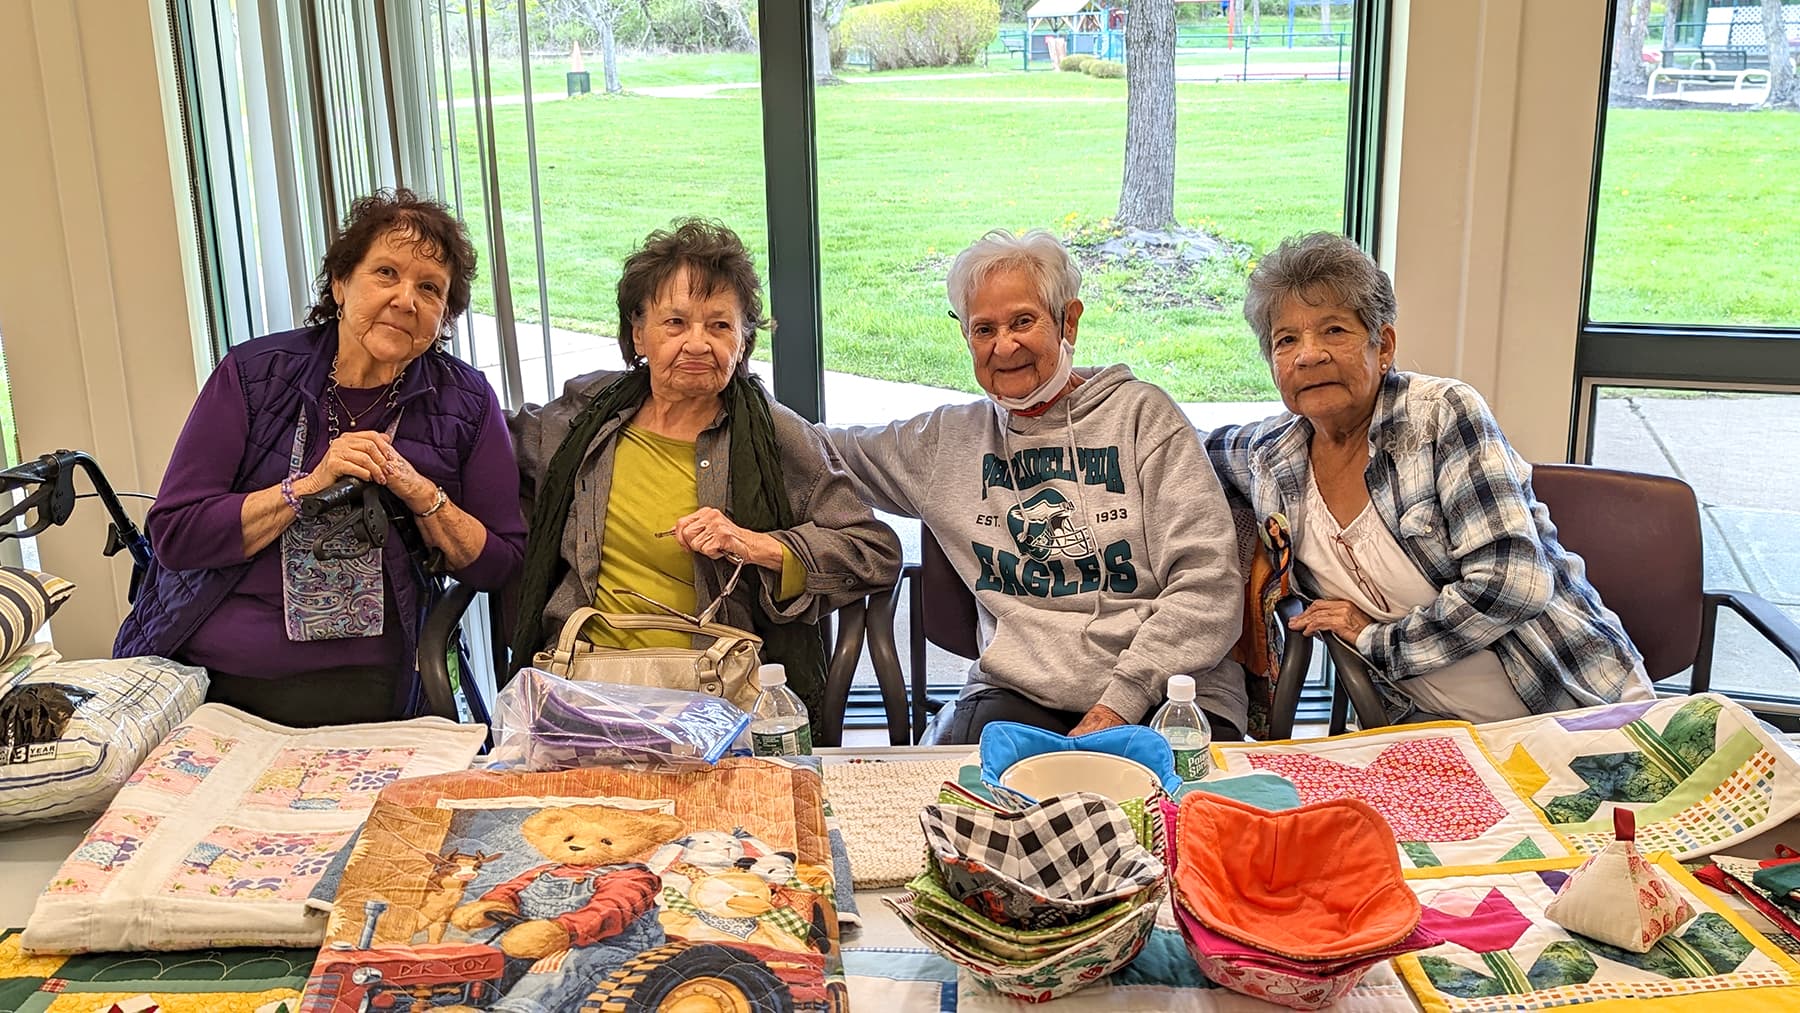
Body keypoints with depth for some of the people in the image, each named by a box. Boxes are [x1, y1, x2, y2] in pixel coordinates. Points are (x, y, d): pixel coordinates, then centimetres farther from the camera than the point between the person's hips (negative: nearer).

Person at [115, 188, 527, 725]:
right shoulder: (253, 373, 0)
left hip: (364, 696, -1)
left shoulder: (464, 400, 3)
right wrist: (308, 486, -16)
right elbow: (174, 537, -6)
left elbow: (498, 565, 3)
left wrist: (419, 492, -12)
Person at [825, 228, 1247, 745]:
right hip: (1017, 695, 1)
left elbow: (1207, 583, -2)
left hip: (1164, 694, -1)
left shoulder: (1141, 413, 5)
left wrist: (1123, 700, -12)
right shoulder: (950, 439, 16)